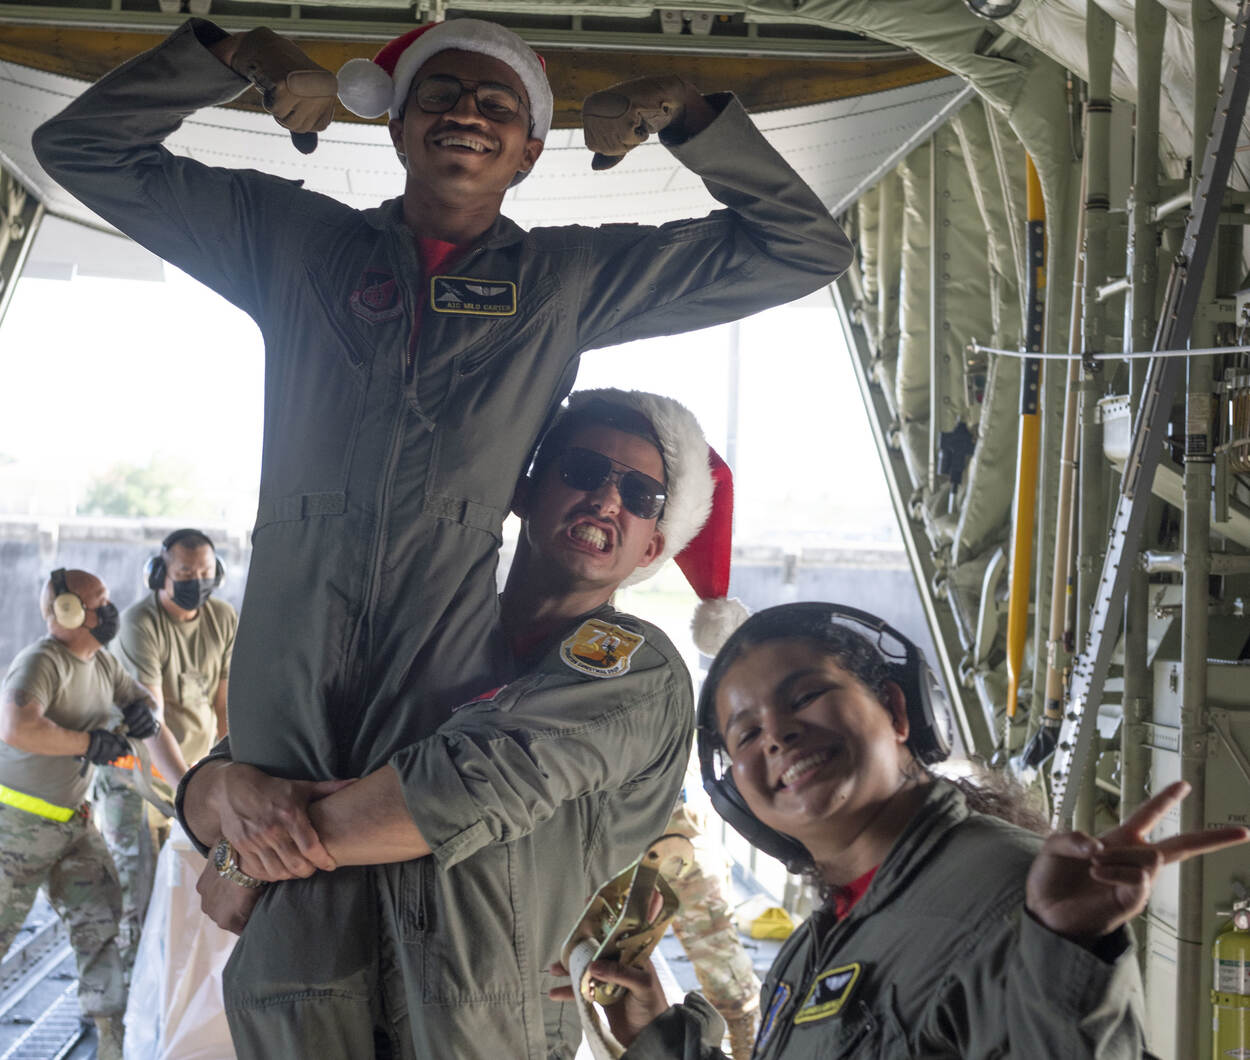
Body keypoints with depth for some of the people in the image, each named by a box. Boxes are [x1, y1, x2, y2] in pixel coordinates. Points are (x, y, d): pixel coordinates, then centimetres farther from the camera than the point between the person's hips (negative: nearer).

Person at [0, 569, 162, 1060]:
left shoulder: (102, 664, 5)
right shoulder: (41, 662, -23)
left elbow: (141, 701, 18)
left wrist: (144, 714, -8)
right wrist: (92, 743, -30)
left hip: (73, 821, 8)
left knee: (101, 922, 4)